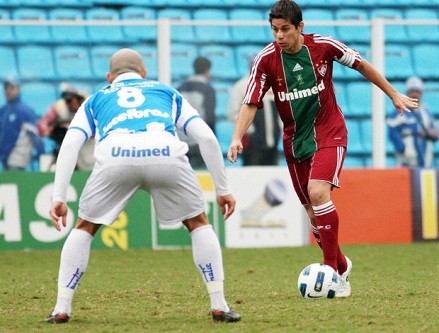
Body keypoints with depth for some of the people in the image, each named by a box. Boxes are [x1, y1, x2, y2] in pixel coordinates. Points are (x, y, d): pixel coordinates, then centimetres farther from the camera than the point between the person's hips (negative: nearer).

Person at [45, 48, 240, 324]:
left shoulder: (96, 100, 35)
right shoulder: (167, 92, 37)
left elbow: (70, 143, 18)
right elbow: (207, 137, 24)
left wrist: (58, 197, 12)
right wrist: (223, 189, 28)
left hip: (115, 156, 0)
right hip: (166, 154, 0)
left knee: (84, 228, 24)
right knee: (199, 224, 23)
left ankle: (62, 309, 18)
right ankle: (219, 306, 16)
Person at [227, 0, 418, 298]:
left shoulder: (324, 46, -12)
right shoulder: (266, 60, -10)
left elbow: (361, 65, 3)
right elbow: (251, 103, -8)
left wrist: (394, 95, 11)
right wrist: (237, 138, -24)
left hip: (330, 133, -3)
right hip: (295, 140, 3)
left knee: (317, 192, -26)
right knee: (315, 214, 6)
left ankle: (331, 268, -21)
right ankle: (342, 267, 29)